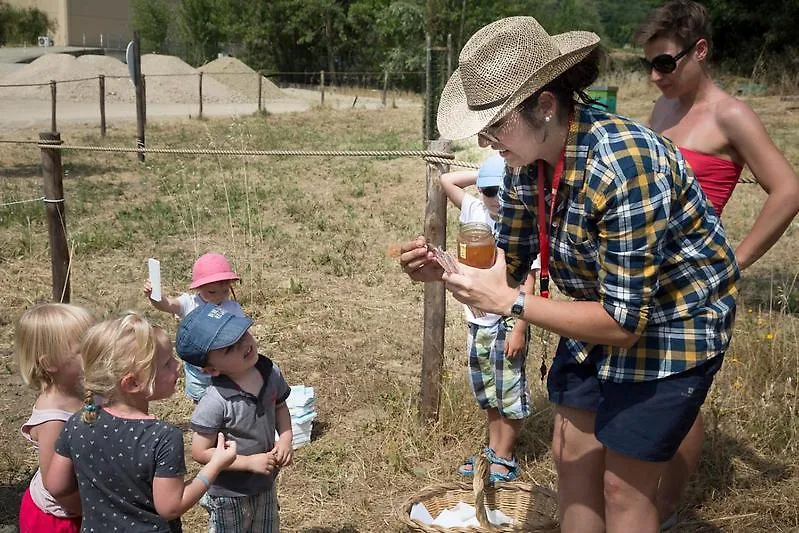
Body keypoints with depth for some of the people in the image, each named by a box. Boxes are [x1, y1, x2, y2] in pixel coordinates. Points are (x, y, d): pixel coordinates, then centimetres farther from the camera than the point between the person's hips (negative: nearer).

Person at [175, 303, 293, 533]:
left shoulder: (270, 372, -13)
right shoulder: (215, 402, -31)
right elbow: (200, 452, -23)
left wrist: (286, 438, -11)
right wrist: (249, 462, -25)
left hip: (266, 485, 5)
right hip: (228, 495, -5)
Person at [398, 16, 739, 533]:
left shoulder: (624, 166, -34)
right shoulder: (528, 159, -11)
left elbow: (624, 323, -30)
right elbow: (509, 264, 2)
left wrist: (510, 303, -31)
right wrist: (442, 271, -17)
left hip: (673, 322, -7)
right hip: (602, 309, 7)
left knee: (623, 484, 3)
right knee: (571, 455, 15)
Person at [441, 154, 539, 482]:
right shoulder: (475, 212, 2)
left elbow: (528, 283, -14)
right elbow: (446, 181, 7)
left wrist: (519, 329, -17)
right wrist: (484, 177, 2)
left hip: (508, 323, -6)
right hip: (477, 322, 6)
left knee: (509, 394, 5)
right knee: (488, 394, 18)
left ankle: (504, 459, 19)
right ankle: (493, 450, 33)